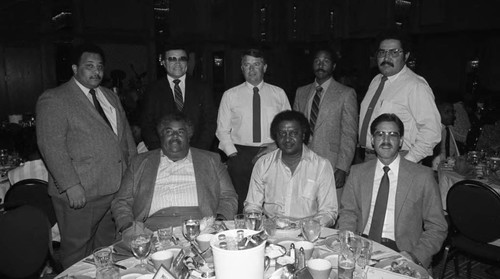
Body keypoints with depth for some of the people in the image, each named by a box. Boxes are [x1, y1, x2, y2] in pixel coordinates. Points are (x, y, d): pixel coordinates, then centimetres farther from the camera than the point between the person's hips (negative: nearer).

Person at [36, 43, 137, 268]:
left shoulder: (111, 97, 15)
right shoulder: (53, 99, -7)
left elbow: (126, 134, 17)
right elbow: (51, 146, -14)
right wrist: (71, 185, -19)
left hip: (117, 187, 6)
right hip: (80, 192, -6)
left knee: (108, 246, 17)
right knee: (76, 249, 9)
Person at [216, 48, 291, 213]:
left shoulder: (279, 93, 10)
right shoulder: (230, 95, 8)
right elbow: (222, 130, 7)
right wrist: (233, 154, -4)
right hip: (240, 155, 0)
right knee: (241, 204, -1)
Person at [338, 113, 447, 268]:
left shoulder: (422, 176, 1)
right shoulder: (357, 172, 9)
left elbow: (437, 228, 2)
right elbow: (348, 213, 12)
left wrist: (415, 256, -13)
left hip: (400, 251, -1)